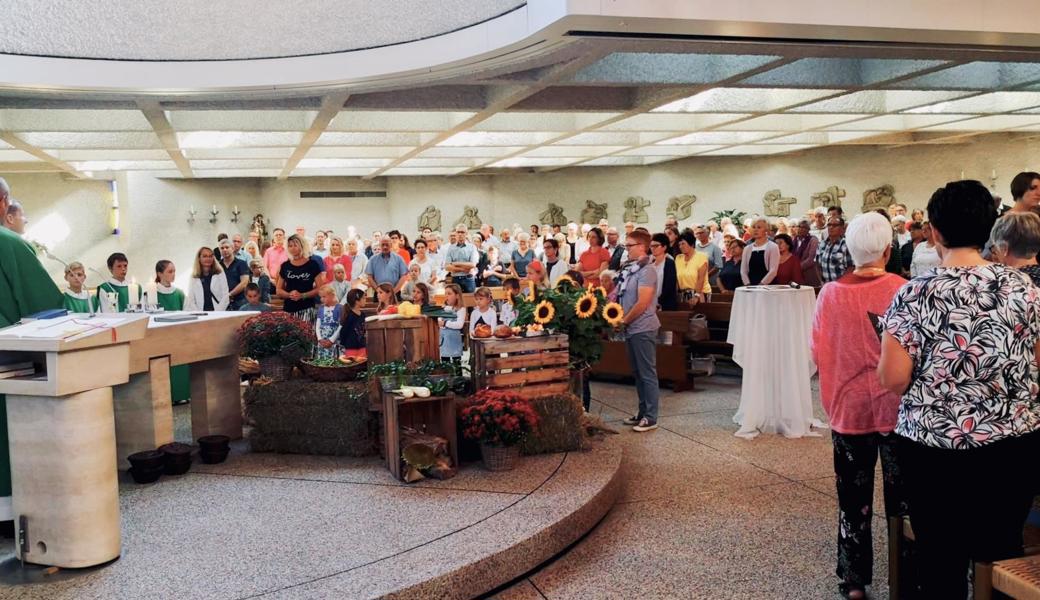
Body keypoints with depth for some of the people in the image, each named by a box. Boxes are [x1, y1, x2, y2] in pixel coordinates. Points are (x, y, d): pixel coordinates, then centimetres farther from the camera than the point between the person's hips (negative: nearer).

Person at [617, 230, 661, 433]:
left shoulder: (647, 270, -14)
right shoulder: (629, 268, 11)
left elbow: (642, 303, -20)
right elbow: (621, 296, 17)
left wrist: (624, 321, -11)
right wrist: (621, 321, 4)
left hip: (643, 329, -9)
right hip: (631, 329, 9)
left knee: (647, 374, -2)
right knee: (637, 373, 15)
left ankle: (651, 418, 5)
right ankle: (643, 412, 25)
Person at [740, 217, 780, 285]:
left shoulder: (773, 247, 1)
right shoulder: (747, 249, 13)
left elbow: (773, 270, -8)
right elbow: (743, 270, 7)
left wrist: (761, 285, -16)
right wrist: (748, 285, -8)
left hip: (767, 287, -3)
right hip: (750, 287, 4)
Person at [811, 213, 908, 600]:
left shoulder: (829, 294, -6)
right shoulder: (902, 291, -14)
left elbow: (817, 352, 1)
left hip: (847, 406, 2)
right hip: (895, 406, -2)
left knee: (853, 499, 13)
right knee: (901, 496, 12)